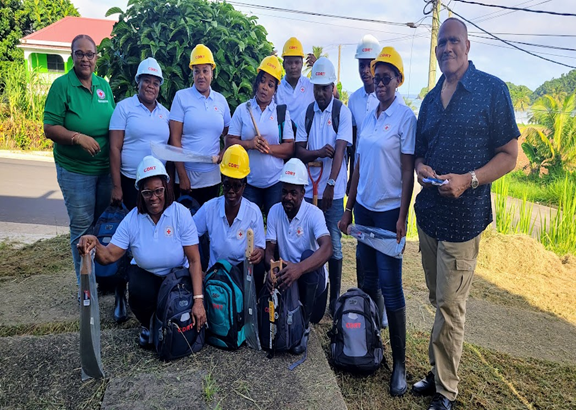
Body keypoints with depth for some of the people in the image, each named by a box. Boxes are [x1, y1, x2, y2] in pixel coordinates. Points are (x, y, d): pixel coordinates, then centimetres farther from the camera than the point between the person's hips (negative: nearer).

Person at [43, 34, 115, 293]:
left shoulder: (104, 86, 7)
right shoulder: (62, 85, -8)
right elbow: (50, 128, -11)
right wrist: (78, 137, -26)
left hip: (106, 167, 5)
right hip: (76, 170, -5)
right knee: (83, 228, 3)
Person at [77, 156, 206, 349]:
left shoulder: (180, 214, -18)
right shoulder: (132, 220, -11)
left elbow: (194, 260, -20)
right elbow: (109, 256, -15)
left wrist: (198, 300, -28)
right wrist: (95, 244, -40)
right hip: (145, 274, 2)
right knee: (140, 293, -33)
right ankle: (148, 325, 4)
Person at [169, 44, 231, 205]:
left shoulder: (221, 100, 5)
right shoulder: (181, 97, -5)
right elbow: (175, 139, -8)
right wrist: (182, 174, -11)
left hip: (213, 177, 3)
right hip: (188, 174, -3)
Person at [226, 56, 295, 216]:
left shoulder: (282, 112, 4)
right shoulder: (242, 109, 5)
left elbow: (290, 148, -2)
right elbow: (230, 141, 0)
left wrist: (269, 148, -18)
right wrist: (250, 144, -17)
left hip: (275, 181, 0)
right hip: (248, 181, 0)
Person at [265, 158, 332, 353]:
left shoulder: (314, 214, -17)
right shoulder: (274, 211, -4)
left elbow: (327, 249, -33)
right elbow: (269, 251, -6)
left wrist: (299, 268, -50)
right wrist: (272, 269, -30)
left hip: (312, 278, -3)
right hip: (286, 277, 3)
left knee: (308, 255, -35)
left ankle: (304, 325, -18)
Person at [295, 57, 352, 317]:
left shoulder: (343, 112, -2)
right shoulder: (306, 114, 8)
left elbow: (339, 151, -12)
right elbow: (299, 151, 3)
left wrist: (330, 185, -19)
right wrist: (318, 153, -17)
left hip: (333, 190, -3)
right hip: (308, 189, 3)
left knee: (334, 245, 5)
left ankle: (335, 298, 19)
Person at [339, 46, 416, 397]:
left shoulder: (405, 117, -7)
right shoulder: (368, 117, 11)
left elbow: (408, 171, -10)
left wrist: (402, 216, -15)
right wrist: (349, 209, 11)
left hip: (389, 210, -6)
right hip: (364, 206, 6)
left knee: (390, 284, -3)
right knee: (367, 277, 13)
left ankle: (399, 362, 9)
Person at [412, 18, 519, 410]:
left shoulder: (492, 89, -5)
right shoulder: (431, 99, 13)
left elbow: (509, 154, -6)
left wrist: (468, 180, -20)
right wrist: (421, 167, -3)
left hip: (463, 216, -6)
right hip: (429, 213, 6)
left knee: (449, 307, -1)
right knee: (439, 301, 15)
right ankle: (440, 374, 30)